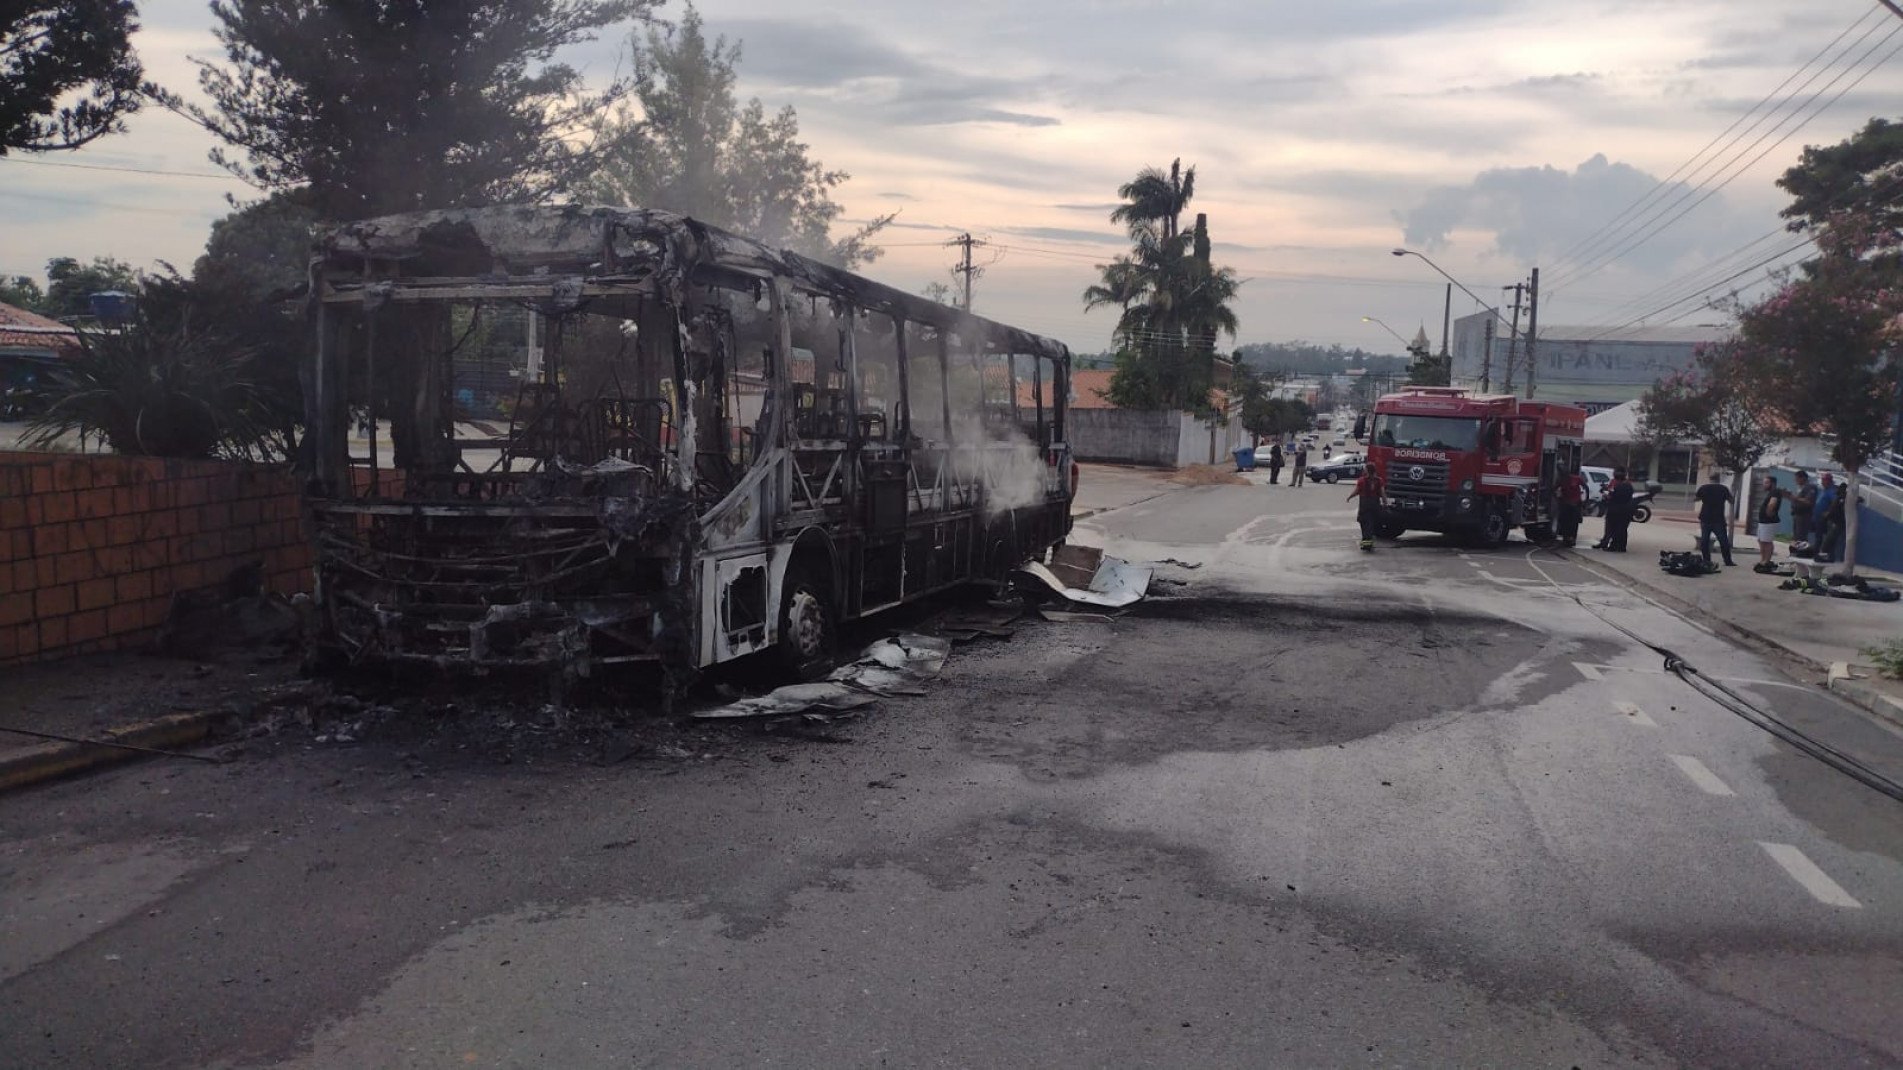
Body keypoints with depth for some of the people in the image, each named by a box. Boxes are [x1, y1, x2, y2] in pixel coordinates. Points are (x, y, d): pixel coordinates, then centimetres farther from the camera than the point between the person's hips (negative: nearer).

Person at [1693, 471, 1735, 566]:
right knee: (1723, 540, 4)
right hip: (1718, 519, -1)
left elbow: (1695, 498, 8)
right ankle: (1728, 560, 5)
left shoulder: (1703, 488, -1)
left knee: (1704, 540, 6)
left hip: (1705, 518, 1)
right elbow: (1731, 501, 4)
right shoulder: (1724, 489, -4)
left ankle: (1706, 559, 3)